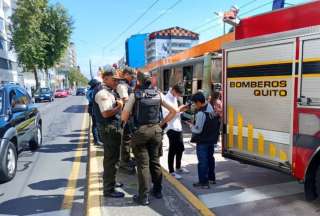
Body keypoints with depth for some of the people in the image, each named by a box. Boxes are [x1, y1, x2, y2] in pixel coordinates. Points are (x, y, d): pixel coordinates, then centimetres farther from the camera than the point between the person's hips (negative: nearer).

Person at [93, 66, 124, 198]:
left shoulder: (109, 92, 14)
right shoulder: (103, 93, -18)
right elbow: (106, 113, -27)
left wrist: (119, 105, 5)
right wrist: (119, 106, -17)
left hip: (113, 129, 11)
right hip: (109, 129, -11)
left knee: (112, 157, 23)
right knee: (111, 159, -3)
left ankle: (110, 182, 40)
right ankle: (108, 189, 9)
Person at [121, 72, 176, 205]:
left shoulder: (134, 95, -5)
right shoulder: (159, 94, 4)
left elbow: (124, 117, -7)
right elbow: (173, 111, 5)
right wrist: (162, 123, 10)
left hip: (140, 131, -3)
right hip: (156, 130, 4)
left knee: (143, 164, 4)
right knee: (155, 162, 17)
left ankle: (144, 197, 11)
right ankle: (157, 191, 30)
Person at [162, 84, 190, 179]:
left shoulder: (174, 98, 14)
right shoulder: (166, 99, -14)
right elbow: (171, 112, -23)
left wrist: (183, 109, 1)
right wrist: (181, 108, -13)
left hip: (178, 127, 9)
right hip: (172, 128, -9)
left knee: (180, 148, 18)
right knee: (172, 150, -1)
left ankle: (178, 168, 35)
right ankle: (171, 172, 11)